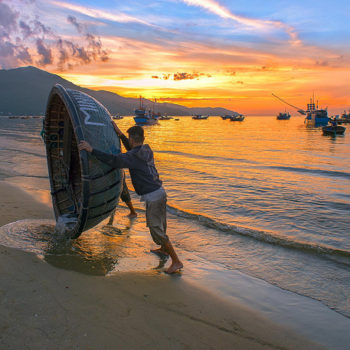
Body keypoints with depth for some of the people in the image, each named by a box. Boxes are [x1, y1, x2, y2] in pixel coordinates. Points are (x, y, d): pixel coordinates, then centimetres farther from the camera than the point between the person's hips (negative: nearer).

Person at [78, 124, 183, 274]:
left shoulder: (133, 157, -17)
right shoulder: (147, 150, 10)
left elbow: (114, 160, -31)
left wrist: (91, 149, -28)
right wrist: (120, 134, 27)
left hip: (152, 197, -9)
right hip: (160, 192, 9)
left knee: (156, 230, -3)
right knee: (160, 224, 27)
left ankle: (176, 261, 2)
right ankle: (163, 249, 48)